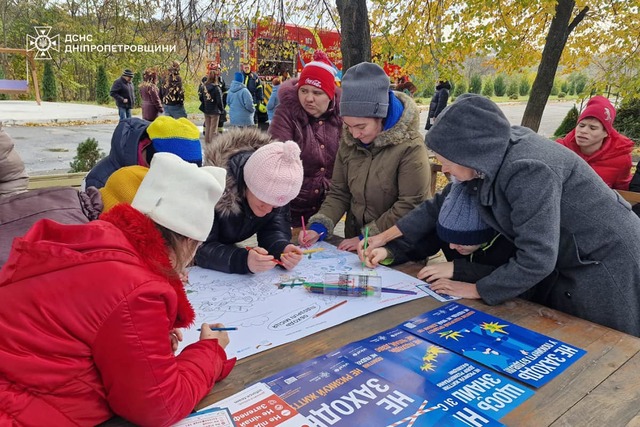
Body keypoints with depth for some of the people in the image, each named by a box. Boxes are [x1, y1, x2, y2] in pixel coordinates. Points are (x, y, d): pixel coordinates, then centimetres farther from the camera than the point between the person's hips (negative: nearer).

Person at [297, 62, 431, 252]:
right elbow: (339, 193, 5)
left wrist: (366, 237, -15)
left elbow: (410, 205, -16)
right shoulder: (349, 142, 1)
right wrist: (318, 226, -10)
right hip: (354, 245, 2)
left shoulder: (410, 147, -15)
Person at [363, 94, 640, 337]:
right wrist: (386, 236, 3)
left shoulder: (527, 170, -33)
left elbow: (535, 259, -33)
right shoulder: (491, 157, -7)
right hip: (566, 262, 8)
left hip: (605, 265, -7)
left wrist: (477, 290, -19)